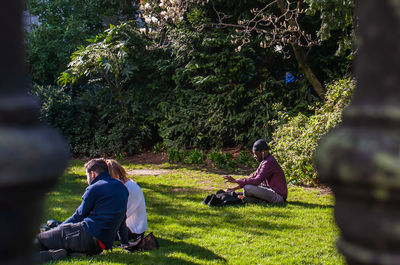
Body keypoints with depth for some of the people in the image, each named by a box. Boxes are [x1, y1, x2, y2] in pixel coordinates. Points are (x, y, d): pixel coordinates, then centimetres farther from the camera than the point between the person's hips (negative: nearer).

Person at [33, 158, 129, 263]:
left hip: (88, 236, -8)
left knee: (37, 239, -3)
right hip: (103, 244, 8)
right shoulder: (122, 187, 17)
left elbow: (79, 215, 5)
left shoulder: (94, 189, -3)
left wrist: (57, 229, 17)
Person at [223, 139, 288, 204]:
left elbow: (256, 181, -26)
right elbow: (254, 177, 11)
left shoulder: (269, 163, -20)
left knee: (247, 188, -22)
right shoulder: (264, 161, 11)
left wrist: (236, 181, -22)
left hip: (277, 196, -10)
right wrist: (235, 188, 4)